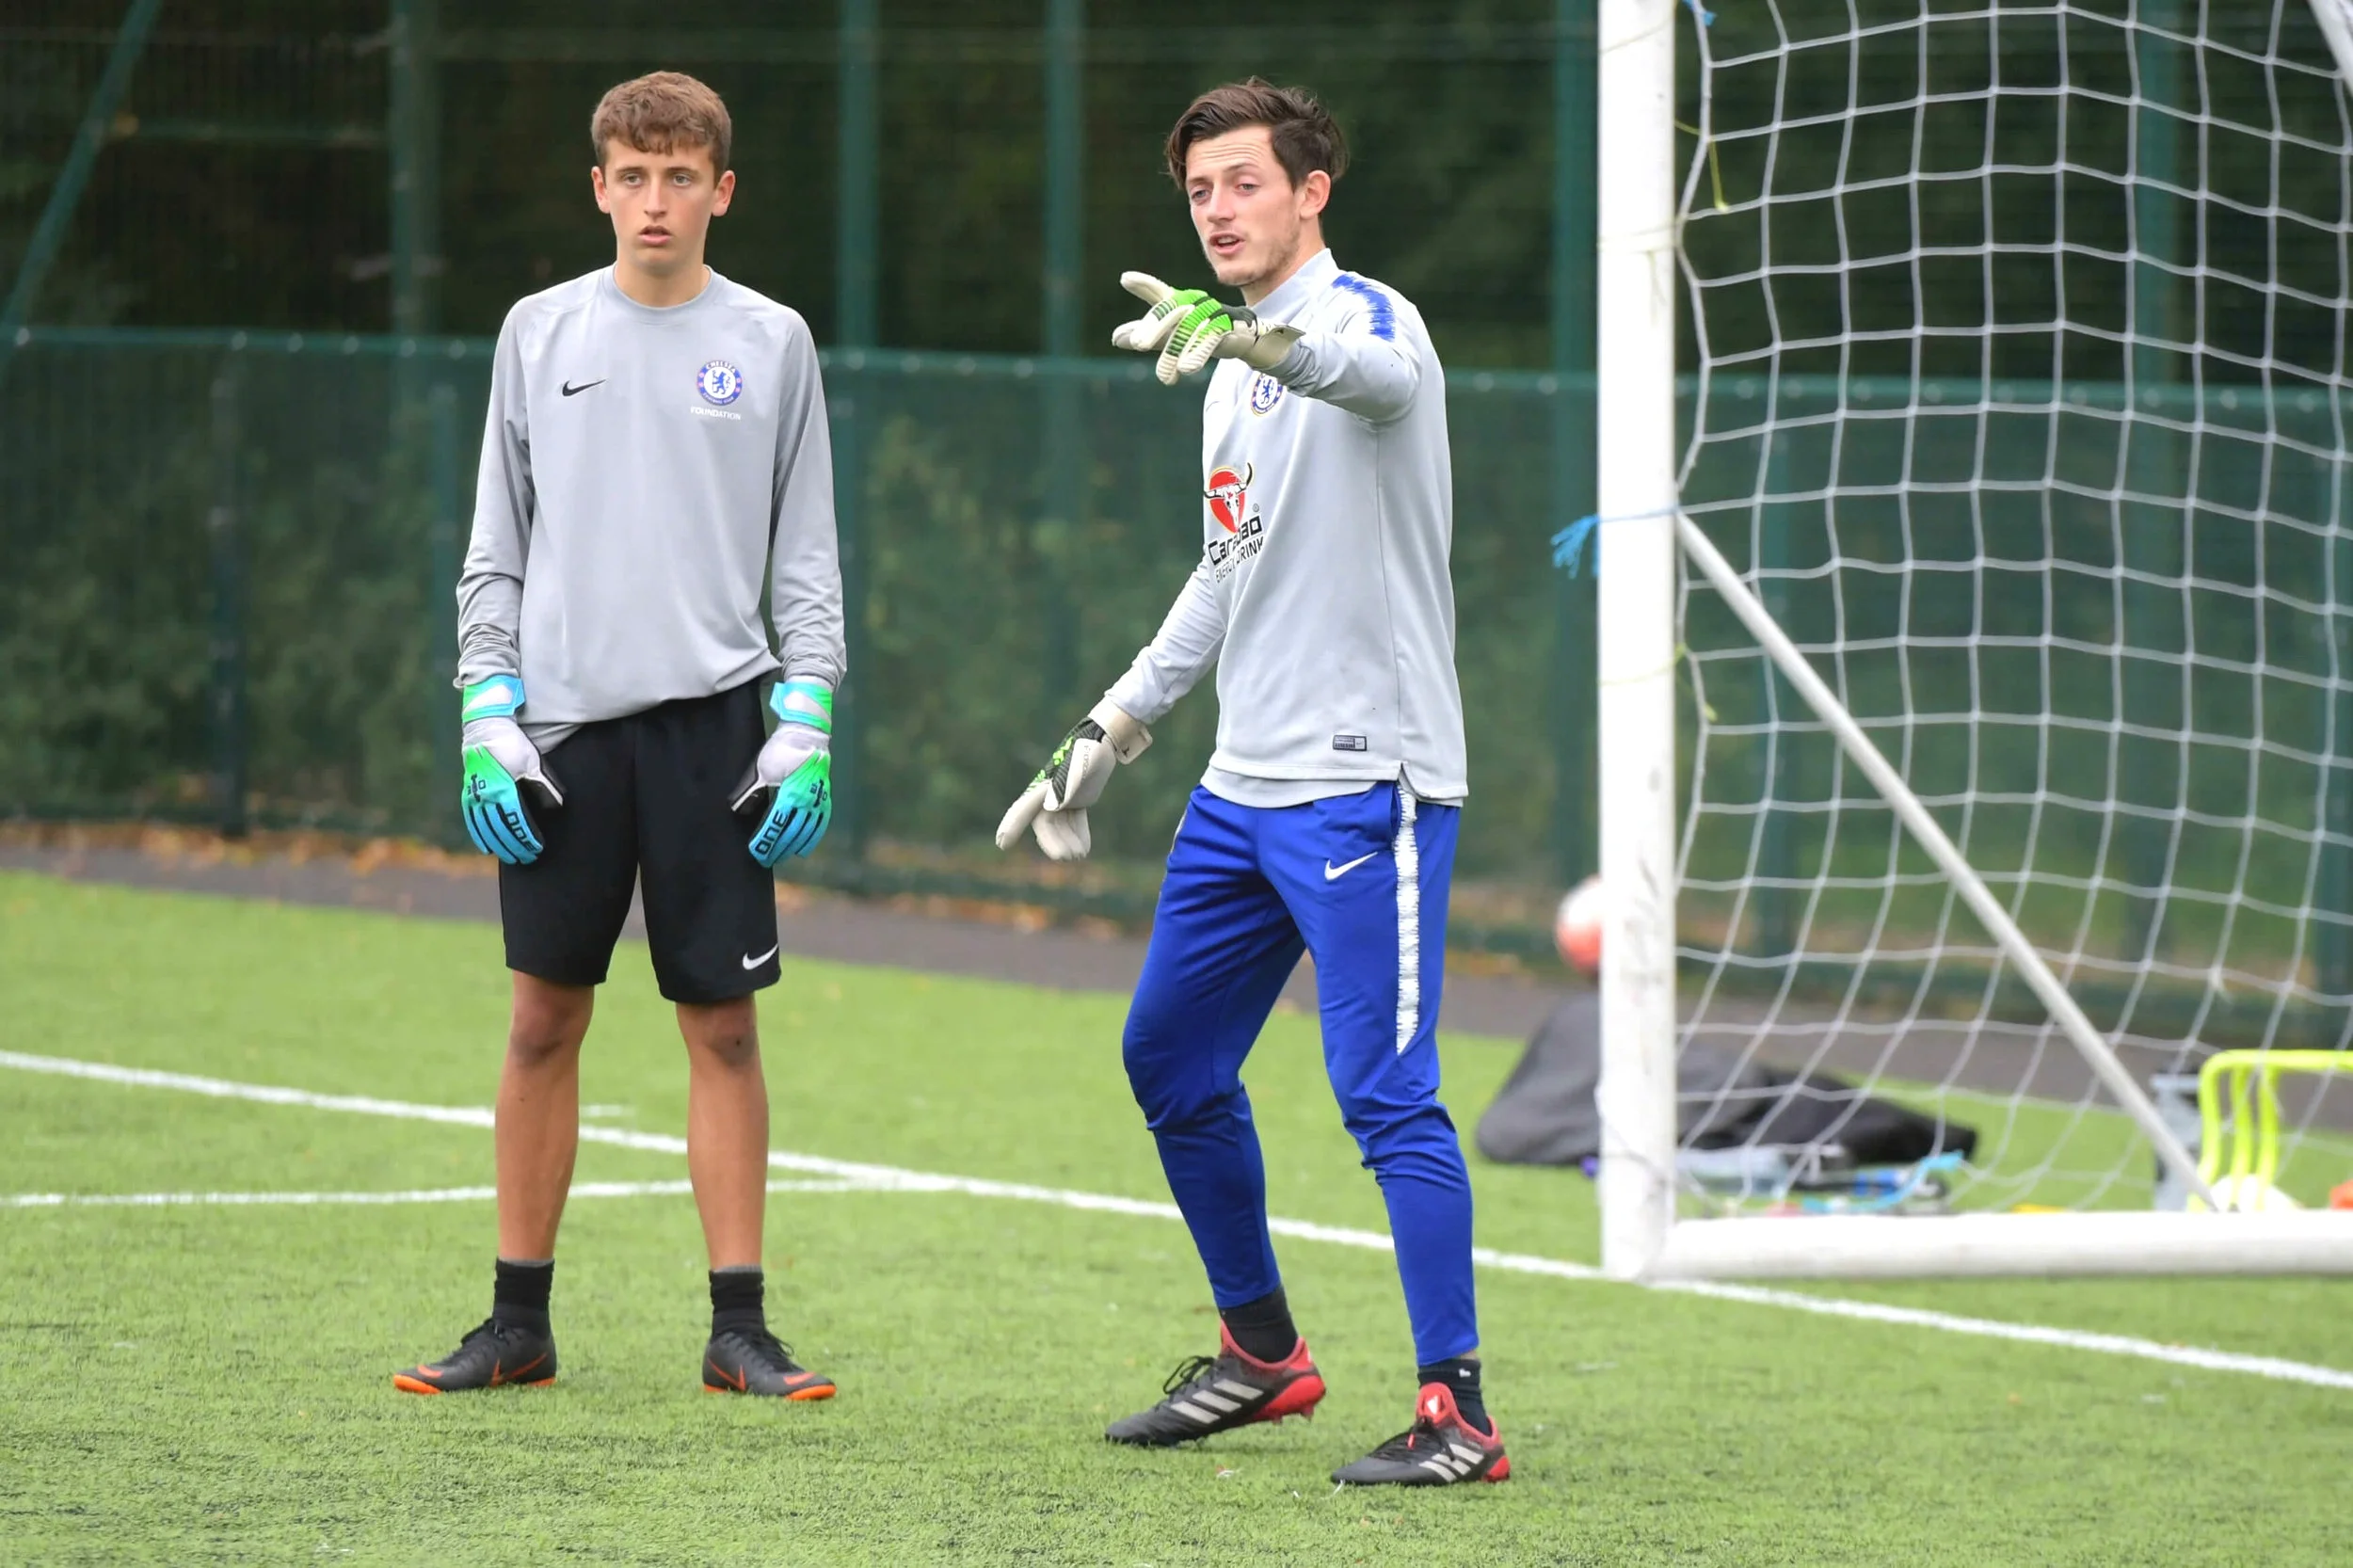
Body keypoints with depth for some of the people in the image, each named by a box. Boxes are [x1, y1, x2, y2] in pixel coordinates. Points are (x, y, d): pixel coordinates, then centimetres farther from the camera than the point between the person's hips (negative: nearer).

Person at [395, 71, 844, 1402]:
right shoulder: (541, 334, 8)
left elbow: (808, 557, 6)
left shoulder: (772, 343, 5)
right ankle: (521, 1320, 11)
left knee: (723, 1022, -1)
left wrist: (807, 727, -4)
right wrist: (488, 718, 0)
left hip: (710, 720, -1)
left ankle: (739, 1326, 3)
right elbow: (498, 548, 10)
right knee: (546, 1017, 3)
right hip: (562, 722, 1)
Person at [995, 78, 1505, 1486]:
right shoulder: (1234, 374, 17)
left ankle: (1459, 1412, -11)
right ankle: (1263, 1353, 31)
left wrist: (1243, 332, -57)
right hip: (1244, 786, 9)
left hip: (1367, 787, -9)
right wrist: (1111, 732, 26)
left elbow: (1368, 372, -36)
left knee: (1388, 1094, -13)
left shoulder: (1368, 319, -9)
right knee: (1171, 1065, 16)